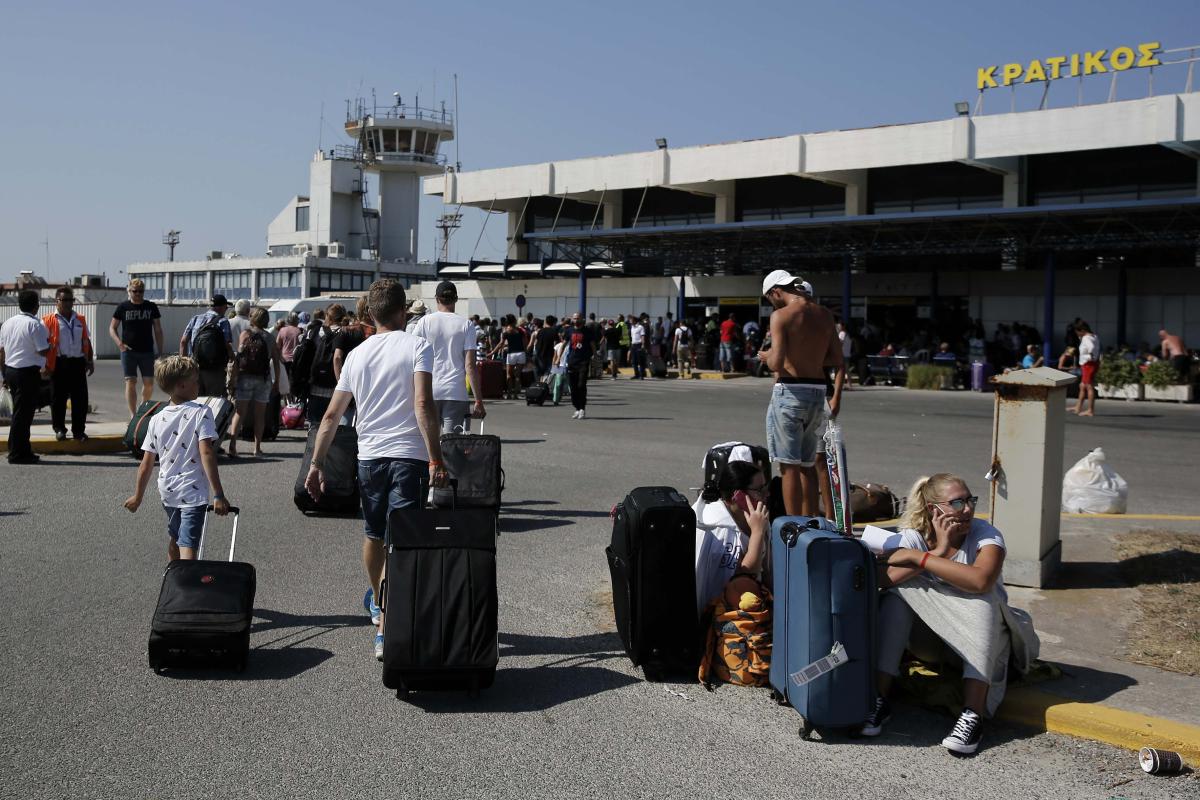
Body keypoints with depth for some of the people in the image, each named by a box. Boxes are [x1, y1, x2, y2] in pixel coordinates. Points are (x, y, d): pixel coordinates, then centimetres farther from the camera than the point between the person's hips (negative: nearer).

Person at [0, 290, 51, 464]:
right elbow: (44, 351, -16)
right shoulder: (35, 325, -13)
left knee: (20, 413, 16)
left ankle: (23, 450, 20)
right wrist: (48, 343, 6)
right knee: (23, 414, -4)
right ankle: (17, 454, -2)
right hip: (29, 373, -8)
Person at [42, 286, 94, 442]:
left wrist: (90, 360, 11)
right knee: (58, 398, 4)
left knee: (80, 399, 3)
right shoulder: (48, 321, 0)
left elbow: (86, 342, 19)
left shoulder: (80, 321, 15)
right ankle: (59, 429, 17)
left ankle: (79, 430, 12)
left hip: (78, 363, 4)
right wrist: (44, 364, -10)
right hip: (59, 364, -4)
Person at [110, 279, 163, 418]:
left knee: (149, 383, 2)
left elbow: (158, 330, 10)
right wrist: (119, 343, -12)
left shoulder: (151, 307, 7)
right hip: (128, 351, -1)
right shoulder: (123, 307, 3)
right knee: (131, 382, -6)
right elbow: (112, 328, 7)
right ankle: (133, 415, -5)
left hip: (147, 351, 2)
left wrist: (160, 352, 4)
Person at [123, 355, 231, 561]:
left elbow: (146, 464, 6)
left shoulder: (157, 420, 4)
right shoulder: (201, 413, -12)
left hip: (167, 492, 6)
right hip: (193, 493, -6)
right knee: (188, 548, -12)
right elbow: (206, 454, -20)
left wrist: (137, 496, 19)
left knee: (175, 539, 27)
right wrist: (218, 495, -20)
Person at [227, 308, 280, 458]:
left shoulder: (246, 333, 1)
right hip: (263, 378, 2)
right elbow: (276, 360, 7)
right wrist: (276, 381, 13)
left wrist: (234, 377, -5)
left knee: (239, 412, -1)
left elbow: (239, 355, -7)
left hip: (246, 376, -2)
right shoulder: (269, 337, 8)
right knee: (260, 414, 8)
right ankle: (257, 448, 9)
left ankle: (233, 445, -14)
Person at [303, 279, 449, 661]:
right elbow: (423, 405, -19)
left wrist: (316, 464, 15)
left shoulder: (357, 354, 9)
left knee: (373, 535, 22)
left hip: (369, 456, 5)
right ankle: (385, 631, -9)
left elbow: (331, 415, 9)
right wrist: (436, 460, -19)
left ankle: (377, 604, 44)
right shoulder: (417, 346, -6)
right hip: (409, 457, -5)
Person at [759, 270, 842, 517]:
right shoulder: (825, 314, 8)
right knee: (808, 465, 17)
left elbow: (776, 364, -18)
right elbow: (837, 360, 9)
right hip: (817, 392, 7)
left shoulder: (781, 316, -11)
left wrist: (766, 357, 3)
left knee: (789, 467, -2)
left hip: (790, 392, -6)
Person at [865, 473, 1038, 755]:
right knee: (897, 595, -23)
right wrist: (939, 550, -29)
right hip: (930, 634, 2)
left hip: (980, 636, -1)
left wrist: (919, 557, -32)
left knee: (982, 601, -32)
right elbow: (888, 580, -27)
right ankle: (878, 699, -27)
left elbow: (980, 580, -37)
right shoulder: (912, 536, -8)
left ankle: (972, 715, -40)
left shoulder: (986, 535, -15)